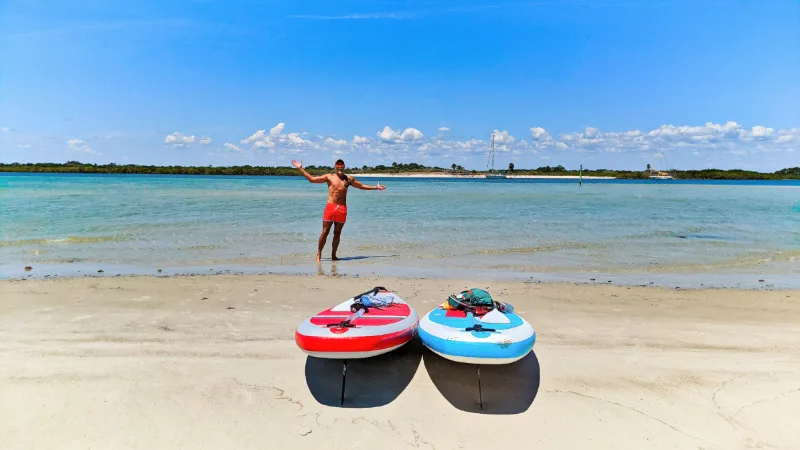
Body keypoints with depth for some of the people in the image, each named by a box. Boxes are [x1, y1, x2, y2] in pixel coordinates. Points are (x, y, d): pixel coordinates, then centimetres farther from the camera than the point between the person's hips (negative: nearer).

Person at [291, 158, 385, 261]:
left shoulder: (349, 179, 15)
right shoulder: (329, 177, 7)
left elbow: (362, 186, 23)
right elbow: (312, 179, 6)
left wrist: (376, 187, 21)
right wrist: (300, 168, 1)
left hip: (342, 209, 3)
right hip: (330, 207, -3)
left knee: (337, 233, 7)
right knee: (325, 232, -4)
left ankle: (333, 255, 15)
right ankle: (319, 254, 8)